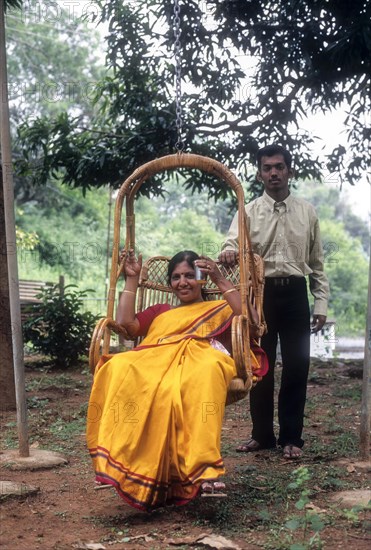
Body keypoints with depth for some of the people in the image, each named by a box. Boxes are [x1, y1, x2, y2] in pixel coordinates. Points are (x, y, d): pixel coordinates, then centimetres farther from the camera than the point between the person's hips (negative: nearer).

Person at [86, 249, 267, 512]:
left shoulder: (220, 308, 31)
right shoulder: (160, 312, 40)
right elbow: (125, 324, 22)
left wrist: (221, 280, 6)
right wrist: (132, 280, 24)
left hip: (201, 359, -2)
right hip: (153, 363, 3)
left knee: (207, 371, -44)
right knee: (119, 368, -36)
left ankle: (204, 469, -53)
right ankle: (117, 462, -44)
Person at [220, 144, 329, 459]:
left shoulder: (307, 212, 8)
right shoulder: (249, 212, 4)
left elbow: (317, 263, 10)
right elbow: (234, 244, -13)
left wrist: (321, 303, 4)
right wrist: (229, 253, -37)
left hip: (295, 293, 1)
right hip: (260, 292, 0)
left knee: (296, 366, 2)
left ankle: (291, 438, 14)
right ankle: (262, 434, 21)